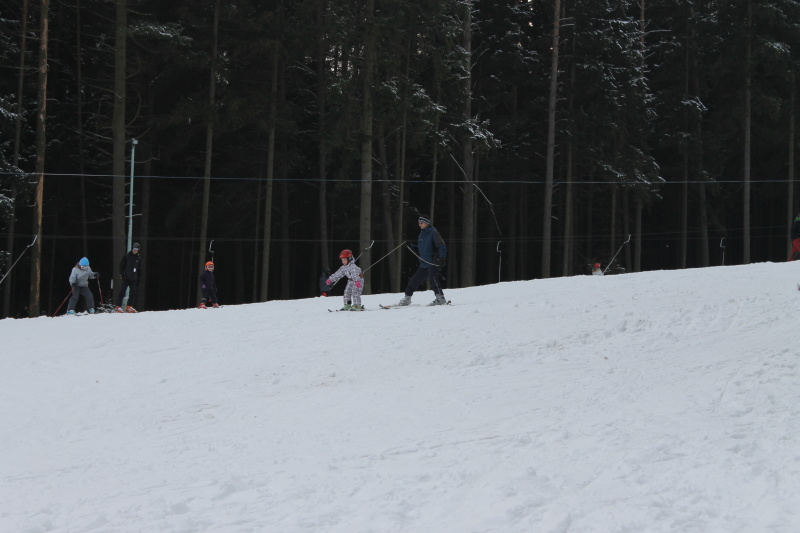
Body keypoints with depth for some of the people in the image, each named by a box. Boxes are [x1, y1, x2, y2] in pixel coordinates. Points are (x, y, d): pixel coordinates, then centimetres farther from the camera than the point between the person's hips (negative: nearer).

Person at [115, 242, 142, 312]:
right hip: (126, 278, -4)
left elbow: (139, 269, 18)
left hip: (134, 279, 4)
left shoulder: (139, 258, 13)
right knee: (122, 291, -7)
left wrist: (139, 278, 13)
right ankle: (118, 306, -5)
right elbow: (121, 265, 0)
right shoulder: (127, 256, 1)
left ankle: (129, 307, 5)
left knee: (133, 292, -2)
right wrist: (122, 274, -9)